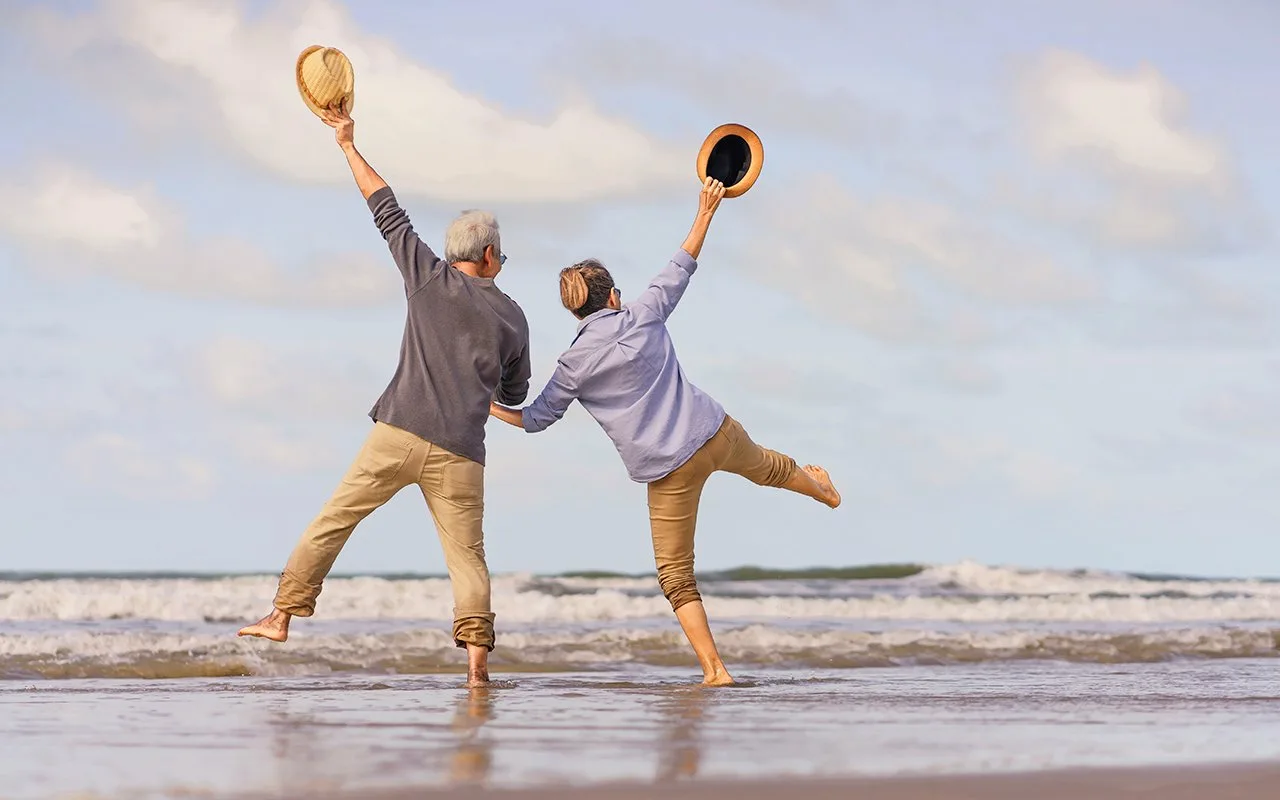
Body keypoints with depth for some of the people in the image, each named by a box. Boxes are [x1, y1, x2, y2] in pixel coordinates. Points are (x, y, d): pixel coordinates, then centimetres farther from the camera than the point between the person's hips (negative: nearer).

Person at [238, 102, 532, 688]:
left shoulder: (429, 279, 7)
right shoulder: (512, 317, 11)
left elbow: (388, 213, 13)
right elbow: (516, 394, 21)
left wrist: (349, 146, 21)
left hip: (400, 434, -1)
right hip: (460, 452, 1)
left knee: (333, 520, 7)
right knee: (467, 555, 1)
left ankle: (283, 615, 7)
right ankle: (476, 656, -14)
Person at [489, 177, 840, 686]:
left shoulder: (575, 365, -9)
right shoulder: (644, 317, -3)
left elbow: (537, 419, 2)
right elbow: (681, 268, 11)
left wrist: (491, 409, 20)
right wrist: (706, 212, 21)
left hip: (670, 469, -4)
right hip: (716, 433, 4)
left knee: (676, 576, 6)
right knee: (765, 467, 38)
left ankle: (715, 670, 0)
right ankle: (823, 490, 70)